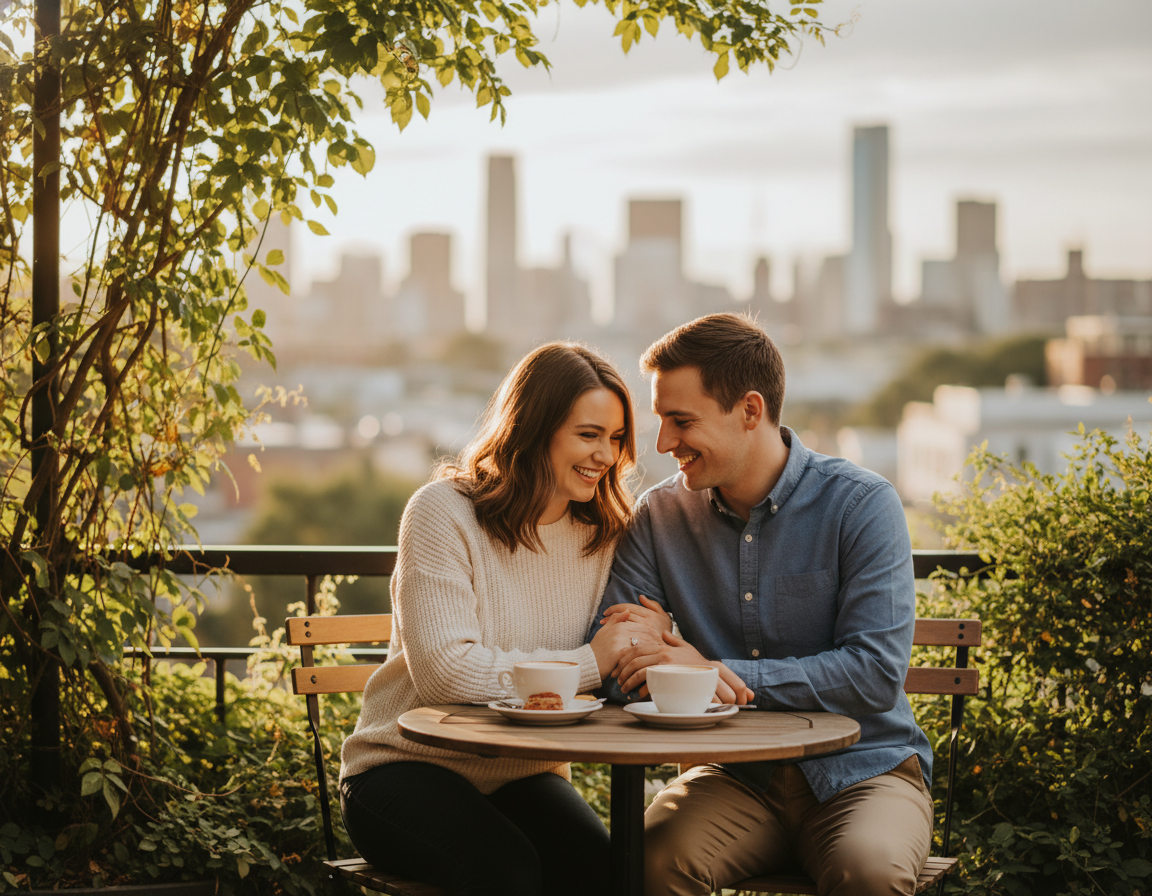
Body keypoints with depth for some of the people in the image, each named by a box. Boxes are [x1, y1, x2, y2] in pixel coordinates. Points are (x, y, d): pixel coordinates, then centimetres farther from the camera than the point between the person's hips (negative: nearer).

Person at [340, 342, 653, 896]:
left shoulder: (602, 533, 8)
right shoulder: (444, 512, -11)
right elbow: (444, 673, -22)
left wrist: (640, 644, -13)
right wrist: (587, 663, -19)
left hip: (525, 773, 5)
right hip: (407, 767, -4)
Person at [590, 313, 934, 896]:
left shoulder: (861, 505, -7)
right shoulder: (660, 515, 4)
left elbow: (876, 674, -15)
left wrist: (719, 671, -19)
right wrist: (665, 655, -21)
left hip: (863, 767, -2)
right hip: (735, 777, 2)